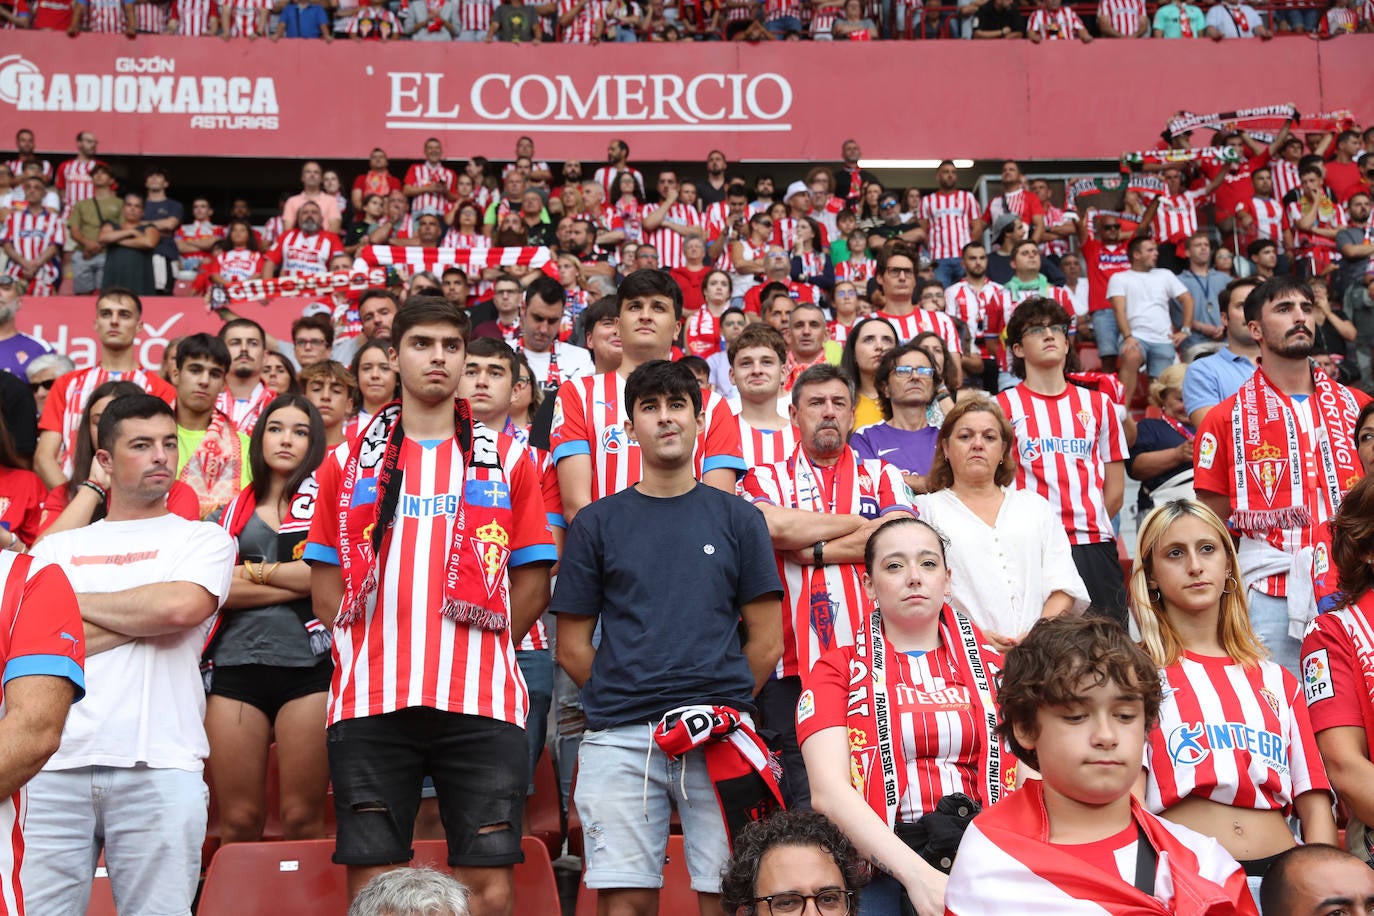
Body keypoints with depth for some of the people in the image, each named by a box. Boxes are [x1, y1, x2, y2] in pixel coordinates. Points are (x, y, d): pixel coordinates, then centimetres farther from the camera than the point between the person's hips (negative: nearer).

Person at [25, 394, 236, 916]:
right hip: (56, 761, 2)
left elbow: (181, 607, -9)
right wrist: (142, 619, -4)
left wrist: (74, 601, 3)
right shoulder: (56, 549, 18)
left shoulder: (203, 538, 12)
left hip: (159, 764, -2)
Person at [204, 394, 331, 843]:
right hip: (235, 667, 2)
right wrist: (296, 582, -6)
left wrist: (254, 572, 0)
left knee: (302, 819, -1)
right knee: (238, 822, 3)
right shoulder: (229, 513, 16)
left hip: (309, 667, -2)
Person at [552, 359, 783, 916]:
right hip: (620, 740, 0)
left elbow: (766, 643, 8)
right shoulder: (596, 523, 10)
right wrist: (624, 702, 2)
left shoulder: (737, 518, 10)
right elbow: (572, 647, 9)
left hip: (720, 739, 0)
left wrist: (721, 705, 3)